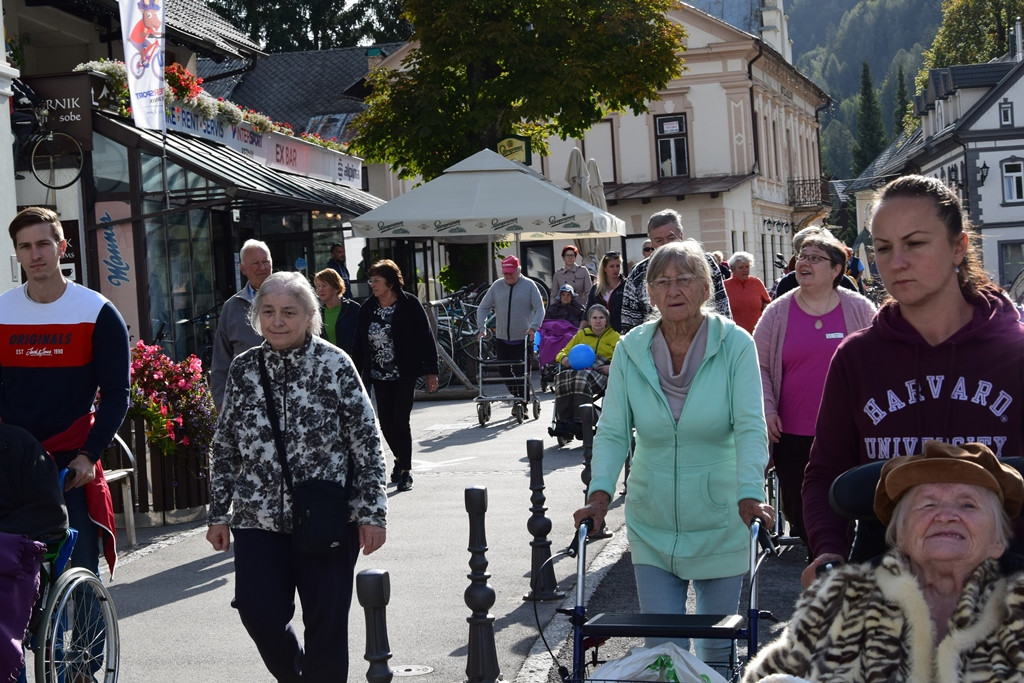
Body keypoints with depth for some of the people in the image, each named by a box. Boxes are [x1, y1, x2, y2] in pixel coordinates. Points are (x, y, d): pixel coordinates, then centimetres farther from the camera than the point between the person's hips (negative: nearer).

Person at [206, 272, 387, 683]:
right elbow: (224, 446, 12)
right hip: (259, 519, 3)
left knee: (327, 619, 4)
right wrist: (219, 514, 11)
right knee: (259, 613, -1)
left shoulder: (335, 365, -4)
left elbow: (366, 442, -4)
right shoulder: (243, 370, 5)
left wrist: (372, 513, -7)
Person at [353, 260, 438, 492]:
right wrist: (357, 373, 8)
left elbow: (426, 338, -6)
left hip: (404, 375, -4)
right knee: (386, 422, 7)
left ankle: (405, 471, 1)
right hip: (379, 376, 5)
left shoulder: (410, 305, -7)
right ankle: (400, 459, 32)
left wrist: (431, 372, -8)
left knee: (400, 421, -9)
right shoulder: (367, 308, 5)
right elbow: (360, 342, 9)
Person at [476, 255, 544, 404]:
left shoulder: (529, 285, -2)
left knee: (521, 373, -5)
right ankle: (516, 397, 24)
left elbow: (540, 309, -3)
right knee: (503, 371, 8)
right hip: (501, 339, 4)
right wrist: (482, 328, -3)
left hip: (522, 340, -4)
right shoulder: (497, 286, 6)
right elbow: (483, 308, 9)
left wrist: (533, 327, -18)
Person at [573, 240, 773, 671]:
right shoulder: (631, 349, -1)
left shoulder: (735, 345, -8)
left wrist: (750, 494, -27)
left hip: (720, 524, -1)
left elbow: (750, 427, -14)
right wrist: (600, 491, -17)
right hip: (651, 526, 2)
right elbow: (612, 431, -2)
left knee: (718, 645, 11)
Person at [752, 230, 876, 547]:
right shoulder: (777, 312, 5)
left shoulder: (860, 309, 2)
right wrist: (767, 410, -5)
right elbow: (759, 366, 7)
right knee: (798, 513, 5)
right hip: (793, 435, 1)